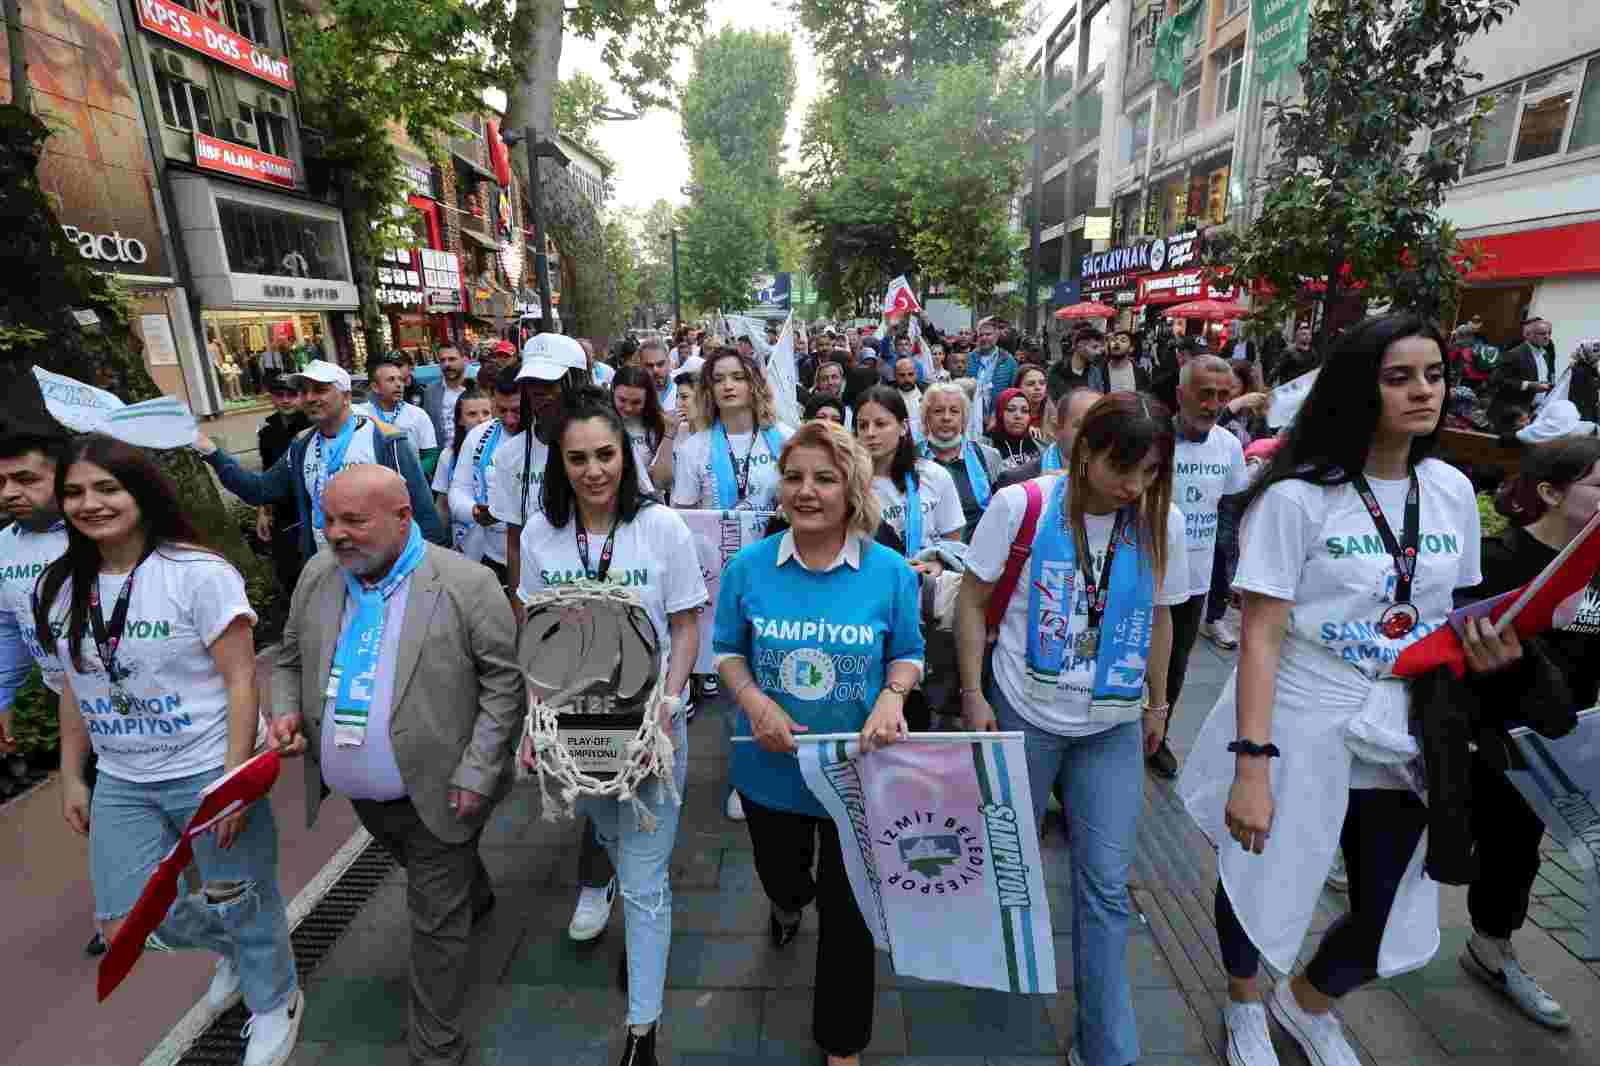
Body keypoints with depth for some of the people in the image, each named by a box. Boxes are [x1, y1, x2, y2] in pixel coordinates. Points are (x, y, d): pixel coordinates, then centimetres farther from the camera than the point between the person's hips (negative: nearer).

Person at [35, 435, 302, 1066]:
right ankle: (231, 949, 44)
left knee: (242, 906, 10)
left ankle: (275, 1003, 38)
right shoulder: (60, 588, 2)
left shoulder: (198, 573, -17)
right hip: (120, 783, 6)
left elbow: (240, 678, -17)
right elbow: (74, 688, 13)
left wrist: (234, 778, -20)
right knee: (124, 924, 13)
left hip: (207, 774, -6)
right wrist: (71, 776, 13)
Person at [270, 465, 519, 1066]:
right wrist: (286, 711, -7)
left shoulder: (467, 585, -20)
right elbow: (291, 659, 12)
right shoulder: (318, 576, -2)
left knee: (436, 919, 7)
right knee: (435, 882, 30)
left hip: (436, 792, -6)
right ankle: (473, 898, 62)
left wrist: (475, 775, -19)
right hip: (360, 794, 6)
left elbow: (503, 683, -16)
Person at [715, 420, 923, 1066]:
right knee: (780, 876, 27)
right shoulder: (748, 566, -10)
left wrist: (891, 697, -21)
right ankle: (788, 905, 69)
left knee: (847, 909, 13)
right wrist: (756, 704, -18)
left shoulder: (890, 571, -12)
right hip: (770, 765, 2)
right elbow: (728, 650, 0)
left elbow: (907, 654, -1)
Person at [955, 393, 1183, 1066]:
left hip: (1113, 727, 2)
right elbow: (973, 600, -8)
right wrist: (973, 694, -9)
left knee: (1106, 885, 7)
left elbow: (1159, 619, 9)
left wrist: (1156, 703, 16)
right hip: (1023, 714, -2)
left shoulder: (1163, 524, -5)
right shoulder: (1020, 506, -15)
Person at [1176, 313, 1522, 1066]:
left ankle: (1306, 1002, 50)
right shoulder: (1297, 498, -16)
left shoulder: (1452, 491, 2)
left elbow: (1449, 616, 15)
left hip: (1399, 739, 5)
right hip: (1298, 736, -5)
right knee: (1261, 887, 15)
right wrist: (1250, 766, -23)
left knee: (1390, 919, 17)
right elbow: (1260, 638, -18)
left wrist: (1480, 648, -9)